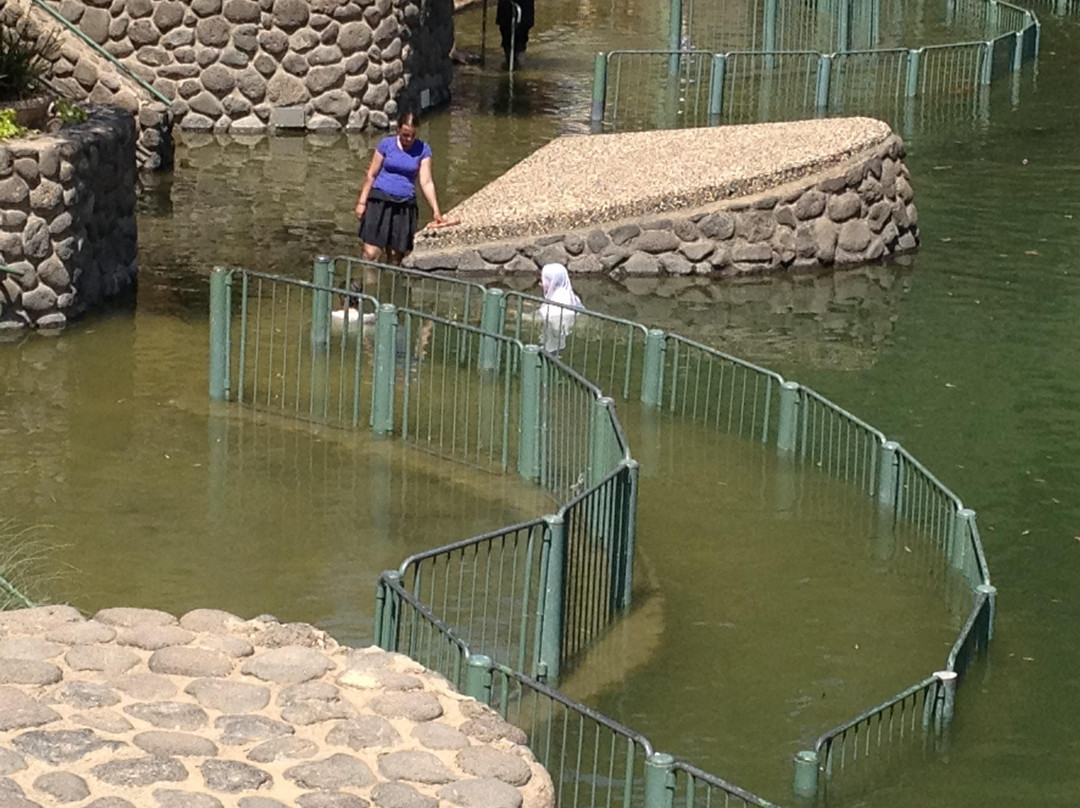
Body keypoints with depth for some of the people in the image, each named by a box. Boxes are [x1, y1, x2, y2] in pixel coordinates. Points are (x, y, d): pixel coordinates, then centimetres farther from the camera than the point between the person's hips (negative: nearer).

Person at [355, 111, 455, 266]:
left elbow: (426, 182, 1)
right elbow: (371, 175, 5)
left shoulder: (423, 150, 3)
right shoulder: (386, 144, 0)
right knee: (371, 253, -12)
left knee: (395, 257, 4)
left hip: (405, 205, 2)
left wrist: (436, 210, -8)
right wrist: (362, 202, 2)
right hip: (380, 201, -2)